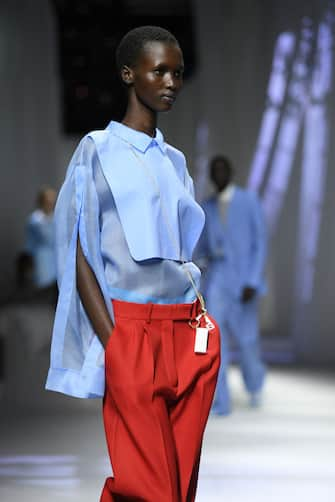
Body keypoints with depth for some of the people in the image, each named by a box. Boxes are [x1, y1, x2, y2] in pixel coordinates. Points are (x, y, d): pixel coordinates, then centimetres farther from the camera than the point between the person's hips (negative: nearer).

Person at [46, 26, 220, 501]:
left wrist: (205, 324, 7)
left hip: (188, 332, 6)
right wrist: (110, 342, -13)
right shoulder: (97, 150, 0)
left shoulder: (175, 161, 16)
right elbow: (81, 254, -4)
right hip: (130, 329, -5)